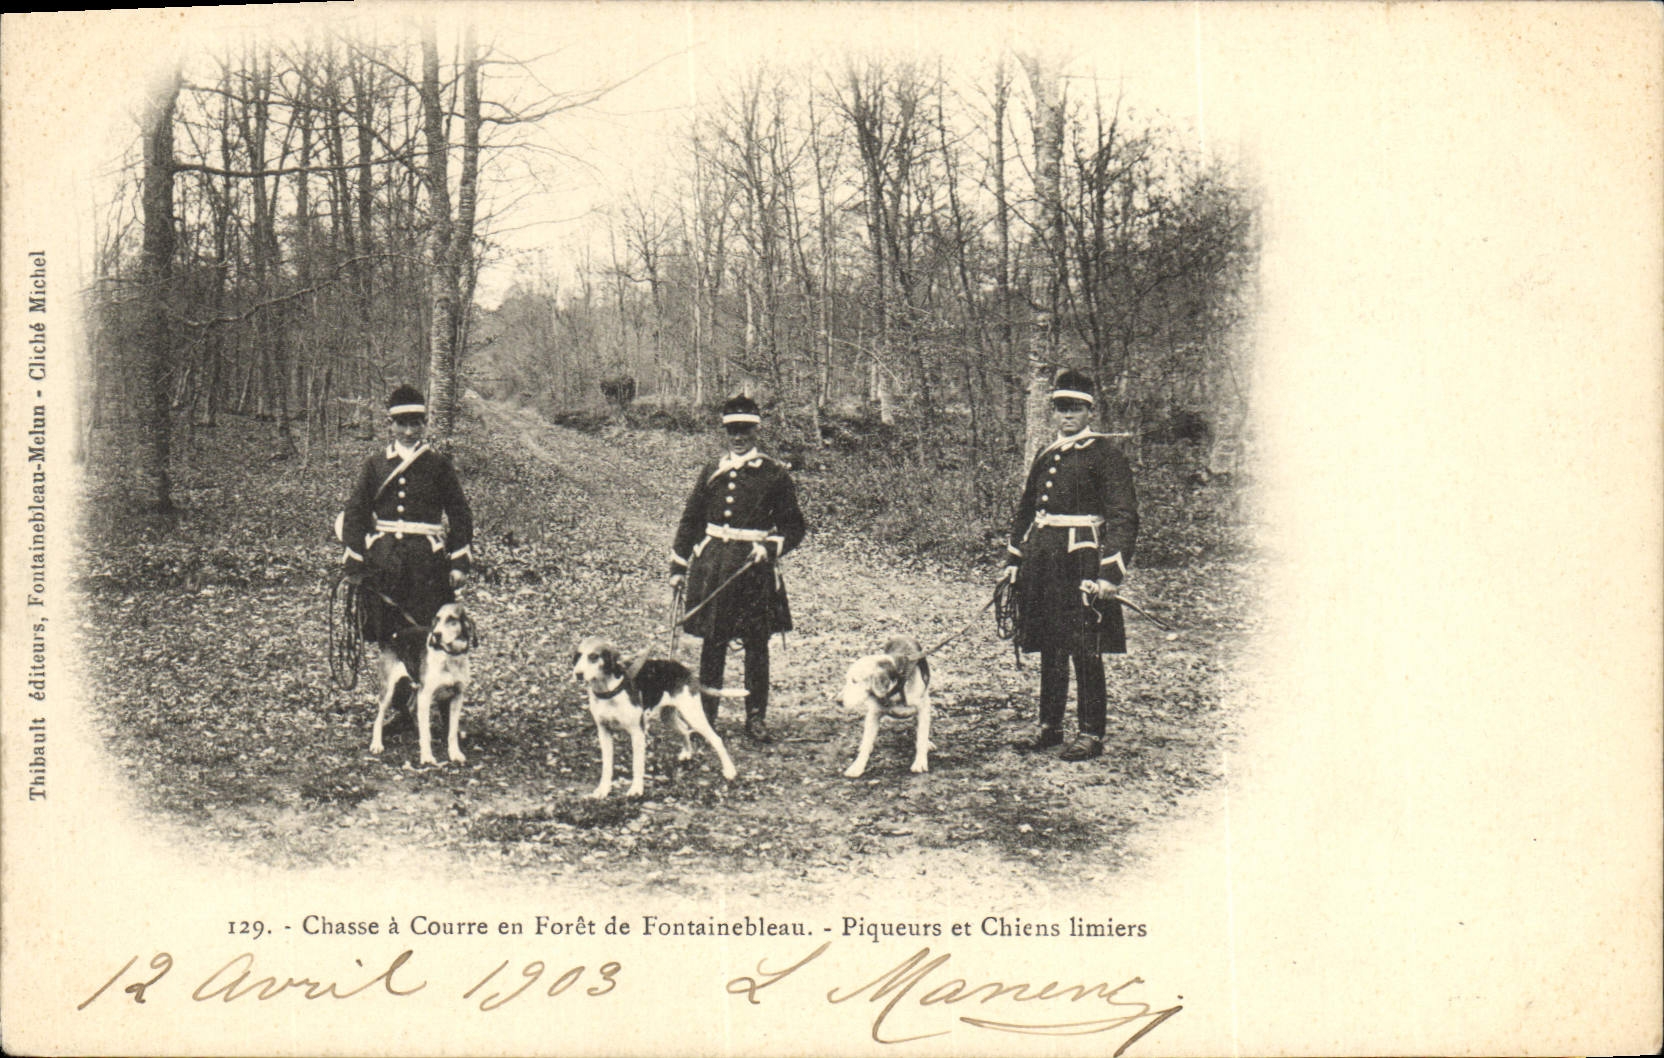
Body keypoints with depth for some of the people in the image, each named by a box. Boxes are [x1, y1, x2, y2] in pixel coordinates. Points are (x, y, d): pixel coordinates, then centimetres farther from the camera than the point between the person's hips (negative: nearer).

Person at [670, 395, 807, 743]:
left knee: (756, 645, 3)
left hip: (754, 566, -2)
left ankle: (756, 718, 13)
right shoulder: (711, 471, 10)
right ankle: (705, 714, 14)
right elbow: (691, 520, 16)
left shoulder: (775, 473, 1)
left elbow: (794, 528, 4)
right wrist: (678, 567, 12)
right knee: (711, 642, 5)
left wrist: (770, 548, -14)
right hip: (711, 563, 2)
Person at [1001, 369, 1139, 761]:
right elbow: (1026, 512, 24)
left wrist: (1110, 575, -18)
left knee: (1086, 651, -2)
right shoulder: (1046, 456, 14)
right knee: (1049, 649, 12)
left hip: (1081, 559, -7)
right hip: (1043, 562, 7)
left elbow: (1124, 517, -11)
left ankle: (1091, 735, 5)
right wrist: (1013, 561, 19)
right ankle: (1050, 727, 22)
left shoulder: (1103, 454, -6)